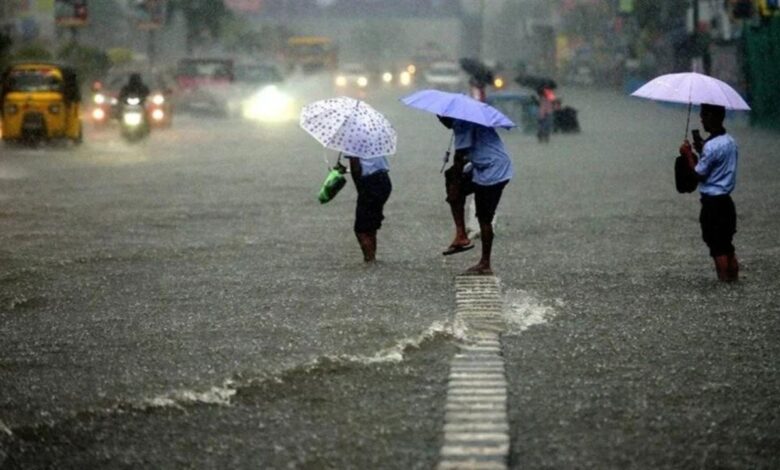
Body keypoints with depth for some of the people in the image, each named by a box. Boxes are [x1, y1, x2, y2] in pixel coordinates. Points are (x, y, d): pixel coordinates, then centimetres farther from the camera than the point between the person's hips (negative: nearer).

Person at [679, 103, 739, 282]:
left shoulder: (711, 146, -20)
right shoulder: (730, 142, 8)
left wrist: (688, 154, -3)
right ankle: (734, 278, 19)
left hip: (712, 203, -9)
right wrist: (701, 151, 12)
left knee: (717, 247, -1)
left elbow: (699, 173, -15)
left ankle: (724, 280, 2)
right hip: (726, 200, 9)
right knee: (727, 244, 16)